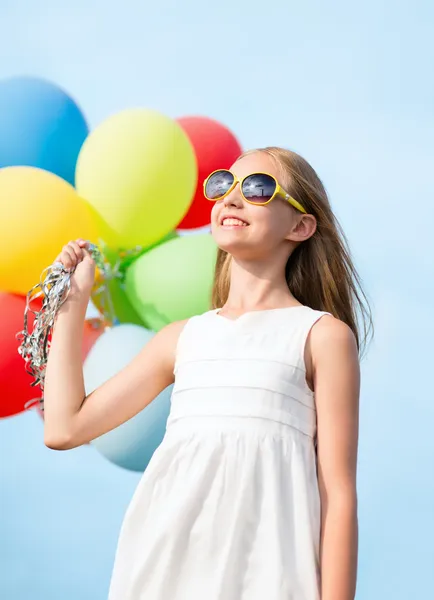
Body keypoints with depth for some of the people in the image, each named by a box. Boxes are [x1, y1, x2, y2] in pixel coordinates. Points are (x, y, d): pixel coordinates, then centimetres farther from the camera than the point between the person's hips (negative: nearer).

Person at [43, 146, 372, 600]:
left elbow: (338, 494, -1)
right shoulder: (183, 337, 17)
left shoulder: (323, 335, 4)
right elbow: (66, 427, 17)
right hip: (166, 560, 4)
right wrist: (73, 301, 21)